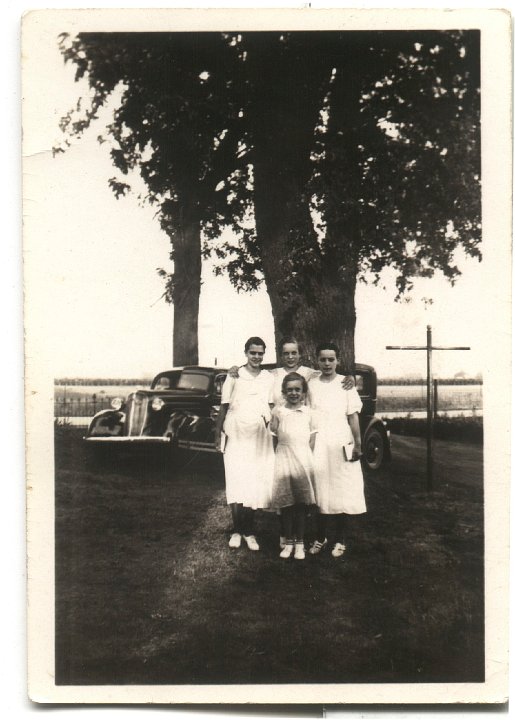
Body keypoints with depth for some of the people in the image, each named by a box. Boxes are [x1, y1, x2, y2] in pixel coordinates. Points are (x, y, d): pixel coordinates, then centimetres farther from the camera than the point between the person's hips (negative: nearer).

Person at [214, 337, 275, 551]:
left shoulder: (269, 378, 9)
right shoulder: (234, 376, 3)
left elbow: (271, 406, 12)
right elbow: (224, 407, 5)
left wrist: (272, 425, -2)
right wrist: (218, 434, 1)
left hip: (260, 437, 2)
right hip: (236, 435, -2)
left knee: (256, 485, 1)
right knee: (237, 483, -8)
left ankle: (249, 531, 10)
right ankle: (237, 530, 2)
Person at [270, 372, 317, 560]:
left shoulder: (308, 413, 6)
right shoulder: (278, 411, 3)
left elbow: (312, 440, 8)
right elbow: (274, 437, 6)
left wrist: (307, 459, 0)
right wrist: (279, 456, 1)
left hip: (303, 461, 0)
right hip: (283, 460, 0)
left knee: (301, 503, 1)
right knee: (285, 503, 1)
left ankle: (300, 543, 9)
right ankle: (288, 541, 12)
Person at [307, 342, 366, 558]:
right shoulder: (310, 385, 6)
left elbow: (353, 416, 1)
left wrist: (358, 444, -5)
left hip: (341, 445, -1)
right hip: (317, 447, 1)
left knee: (341, 493, 0)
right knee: (319, 494, 3)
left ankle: (338, 540, 10)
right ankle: (320, 537, 15)